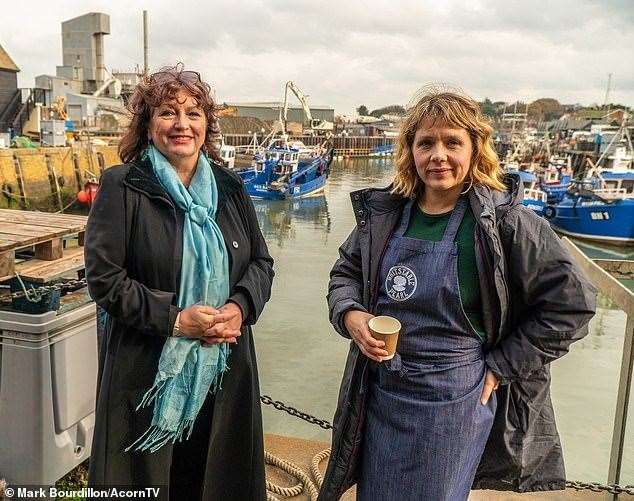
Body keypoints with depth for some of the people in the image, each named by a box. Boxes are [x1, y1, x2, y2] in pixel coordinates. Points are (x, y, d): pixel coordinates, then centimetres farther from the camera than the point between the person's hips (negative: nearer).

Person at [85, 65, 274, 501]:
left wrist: (240, 307, -10)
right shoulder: (122, 187, -7)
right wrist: (174, 318, -17)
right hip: (149, 372, -3)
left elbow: (262, 262, 9)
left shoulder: (229, 187, 6)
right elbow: (104, 278, -10)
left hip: (225, 367, 4)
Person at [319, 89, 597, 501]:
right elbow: (346, 272, 12)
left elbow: (571, 302, -10)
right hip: (378, 393, 4)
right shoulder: (383, 213, -2)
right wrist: (350, 314, -9)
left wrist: (500, 366, -10)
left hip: (454, 402, -4)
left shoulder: (506, 221, -15)